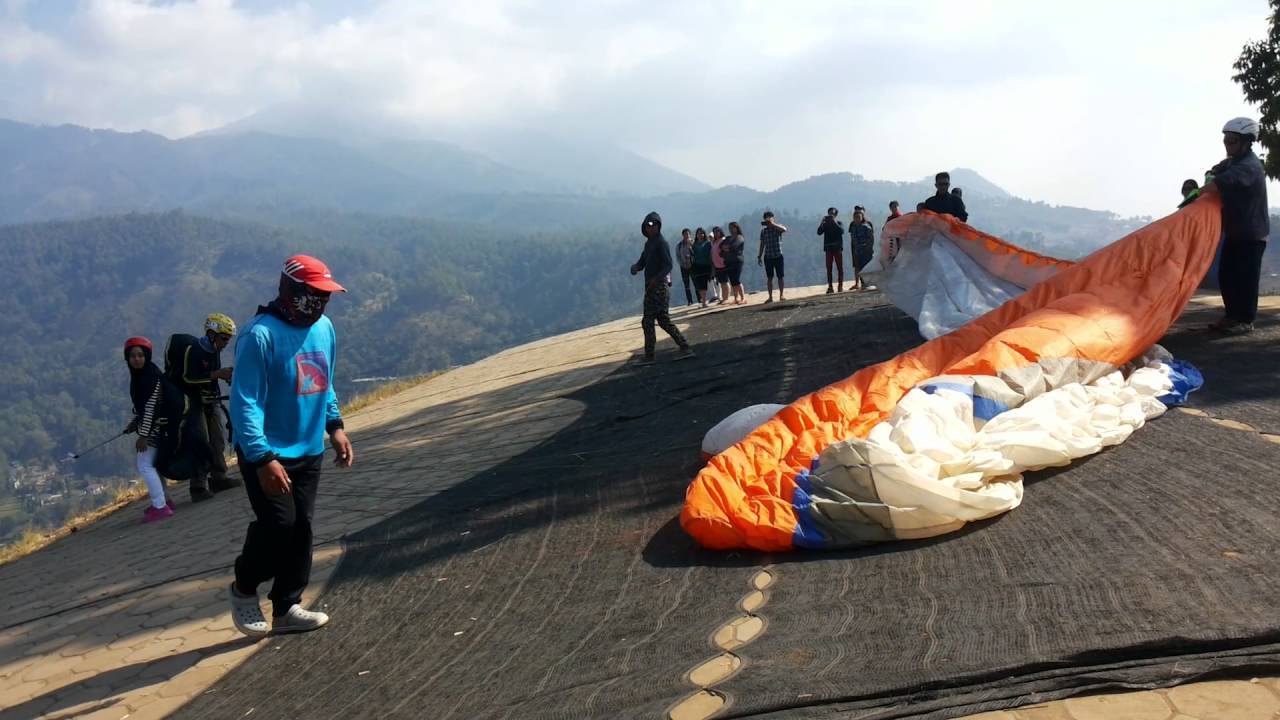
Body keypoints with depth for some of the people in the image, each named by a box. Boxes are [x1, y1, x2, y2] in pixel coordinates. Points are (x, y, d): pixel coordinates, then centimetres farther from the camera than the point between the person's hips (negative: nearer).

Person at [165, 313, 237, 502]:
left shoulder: (214, 351, 6)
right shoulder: (192, 349, -18)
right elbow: (188, 378, -26)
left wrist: (228, 375, 2)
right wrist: (217, 374, -28)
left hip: (211, 400, 8)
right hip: (193, 401, -8)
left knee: (218, 440, 8)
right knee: (201, 443, -12)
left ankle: (218, 478, 18)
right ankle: (199, 486, -10)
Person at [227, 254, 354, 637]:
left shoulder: (324, 328, 5)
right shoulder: (260, 335, -19)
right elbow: (245, 403, -21)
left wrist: (334, 426, 10)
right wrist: (263, 458, -26)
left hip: (309, 451, 7)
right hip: (267, 454, -7)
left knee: (301, 529, 8)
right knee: (278, 525, -11)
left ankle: (287, 607, 20)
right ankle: (244, 588, 16)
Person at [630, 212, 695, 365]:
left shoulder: (661, 242, -10)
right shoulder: (649, 243, 18)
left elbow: (668, 265, -20)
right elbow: (642, 262, 20)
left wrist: (656, 278, -35)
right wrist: (635, 267, -4)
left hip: (658, 288, -10)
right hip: (651, 288, 10)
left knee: (648, 321, -6)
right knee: (663, 320, 11)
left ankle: (649, 356, 0)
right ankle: (685, 348, 11)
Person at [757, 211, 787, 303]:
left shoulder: (778, 227, -1)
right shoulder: (763, 231, 8)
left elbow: (784, 229, -25)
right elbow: (762, 244, 13)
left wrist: (772, 224, -24)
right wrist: (759, 256, 9)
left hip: (778, 256, -3)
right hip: (767, 257, 3)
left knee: (780, 277, -1)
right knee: (769, 278, 5)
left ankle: (781, 296, 6)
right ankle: (770, 297, 10)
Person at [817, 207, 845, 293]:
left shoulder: (839, 223, 4)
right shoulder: (826, 224, 7)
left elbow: (842, 231, -15)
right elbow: (819, 232, -6)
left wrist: (835, 222, -17)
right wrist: (822, 222, -14)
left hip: (838, 248, -1)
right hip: (828, 248, 1)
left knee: (840, 267, 0)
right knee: (829, 268, 0)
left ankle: (841, 286, 3)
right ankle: (830, 287, 2)